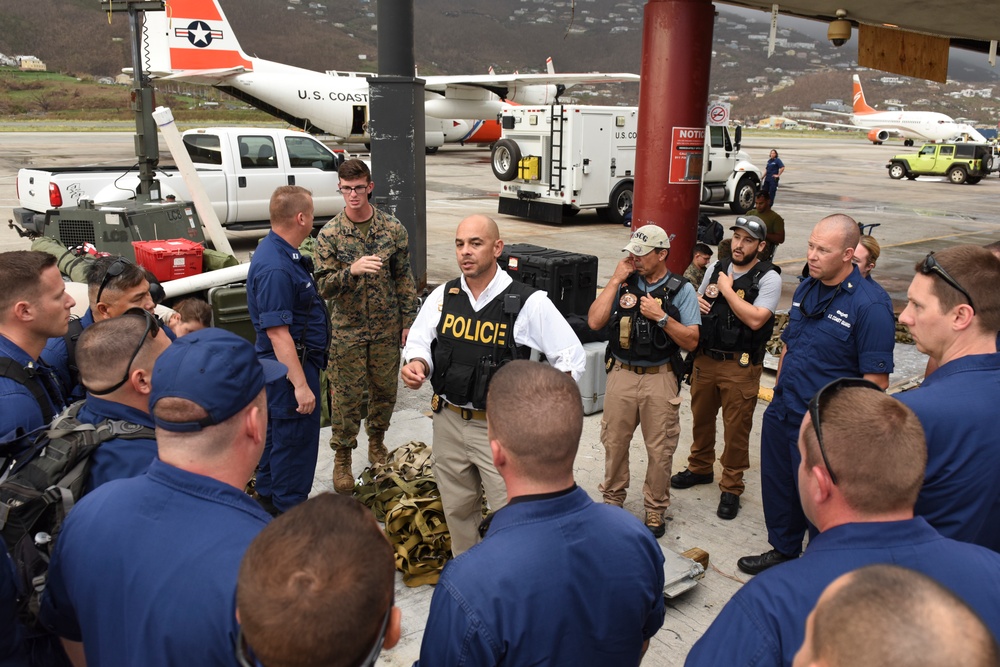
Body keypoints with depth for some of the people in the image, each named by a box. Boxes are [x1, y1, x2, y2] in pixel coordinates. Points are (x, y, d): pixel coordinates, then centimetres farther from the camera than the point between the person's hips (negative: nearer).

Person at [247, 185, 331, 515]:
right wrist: (300, 384, -28)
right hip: (292, 367, -11)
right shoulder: (275, 268, -27)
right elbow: (277, 333, -29)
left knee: (278, 431, 22)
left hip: (289, 364, 11)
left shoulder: (281, 252, 6)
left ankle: (268, 498, 39)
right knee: (296, 438, 1)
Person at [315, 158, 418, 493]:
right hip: (347, 330, -2)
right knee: (346, 396, 4)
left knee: (385, 390, 14)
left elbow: (404, 277, 4)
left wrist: (409, 321, 2)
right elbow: (323, 286, -10)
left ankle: (377, 444, 38)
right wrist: (352, 270, -29)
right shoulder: (329, 234, -6)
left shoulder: (392, 228, -1)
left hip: (387, 328, 2)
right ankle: (342, 459, 21)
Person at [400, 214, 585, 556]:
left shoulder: (529, 303, -12)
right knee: (457, 510, 19)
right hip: (449, 422, 5)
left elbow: (573, 358, -10)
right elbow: (419, 342, 6)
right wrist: (416, 364, -18)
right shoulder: (443, 296, 2)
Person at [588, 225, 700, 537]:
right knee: (614, 443, 12)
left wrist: (660, 317, -17)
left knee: (660, 449, 6)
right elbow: (594, 321, -8)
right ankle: (612, 498, 32)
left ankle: (655, 510, 25)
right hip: (621, 374, 2)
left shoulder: (681, 290, -2)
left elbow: (691, 341, -6)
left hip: (660, 379, -2)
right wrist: (615, 281, -9)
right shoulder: (623, 283, 3)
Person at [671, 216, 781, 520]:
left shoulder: (768, 278, -11)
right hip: (705, 358, 6)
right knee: (701, 418, 18)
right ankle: (700, 468, 39)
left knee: (736, 428, 3)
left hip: (740, 366, -5)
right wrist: (696, 301, -2)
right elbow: (700, 297, 23)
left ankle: (731, 488, 18)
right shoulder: (716, 268, 7)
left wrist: (727, 289, -16)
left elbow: (756, 319, -23)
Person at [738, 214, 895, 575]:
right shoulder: (805, 289, 5)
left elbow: (876, 380, -18)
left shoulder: (869, 306, -18)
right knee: (777, 488, 21)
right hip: (781, 414, 7)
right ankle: (783, 551, 43)